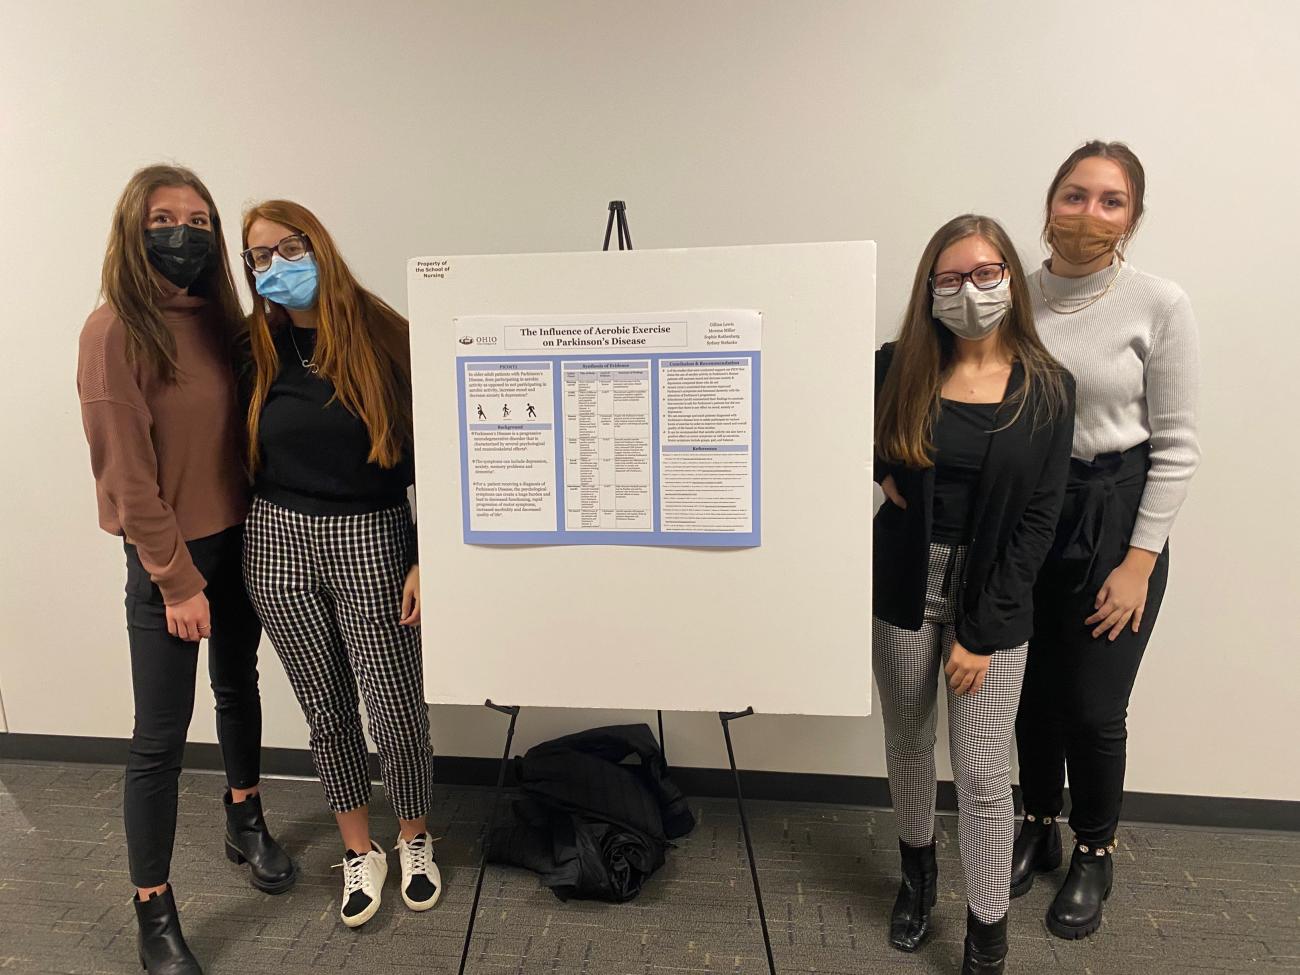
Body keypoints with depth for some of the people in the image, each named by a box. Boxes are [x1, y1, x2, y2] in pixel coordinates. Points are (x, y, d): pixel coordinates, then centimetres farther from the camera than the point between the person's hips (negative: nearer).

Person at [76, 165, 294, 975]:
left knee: (239, 685, 22)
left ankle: (246, 823, 44)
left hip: (238, 537, 6)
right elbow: (127, 471, -16)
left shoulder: (220, 317, 4)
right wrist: (177, 579, -15)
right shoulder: (114, 330, -15)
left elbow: (242, 428, 7)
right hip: (168, 553, -6)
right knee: (162, 736, 2)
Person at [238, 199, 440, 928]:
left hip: (373, 543, -3)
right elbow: (245, 458, 11)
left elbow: (426, 453, -8)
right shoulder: (255, 350, 3)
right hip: (280, 545, 3)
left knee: (398, 712, 2)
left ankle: (415, 840, 31)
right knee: (327, 711, 13)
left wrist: (427, 559, -11)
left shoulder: (384, 337, -8)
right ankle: (361, 853, 33)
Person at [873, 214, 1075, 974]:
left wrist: (982, 633, -11)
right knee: (908, 744, 17)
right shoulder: (897, 369, -3)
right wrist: (878, 472, -9)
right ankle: (918, 872, 43)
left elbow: (1038, 522, -6)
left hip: (994, 602, -1)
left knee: (985, 774, 2)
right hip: (904, 589, 2)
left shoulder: (1049, 389, -4)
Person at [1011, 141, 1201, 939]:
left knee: (1093, 708, 7)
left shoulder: (1160, 305, -9)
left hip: (1112, 515, -2)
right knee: (1031, 693, 15)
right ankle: (1040, 830, 40)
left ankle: (1095, 853, 34)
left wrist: (1140, 560, -10)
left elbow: (1176, 446, -7)